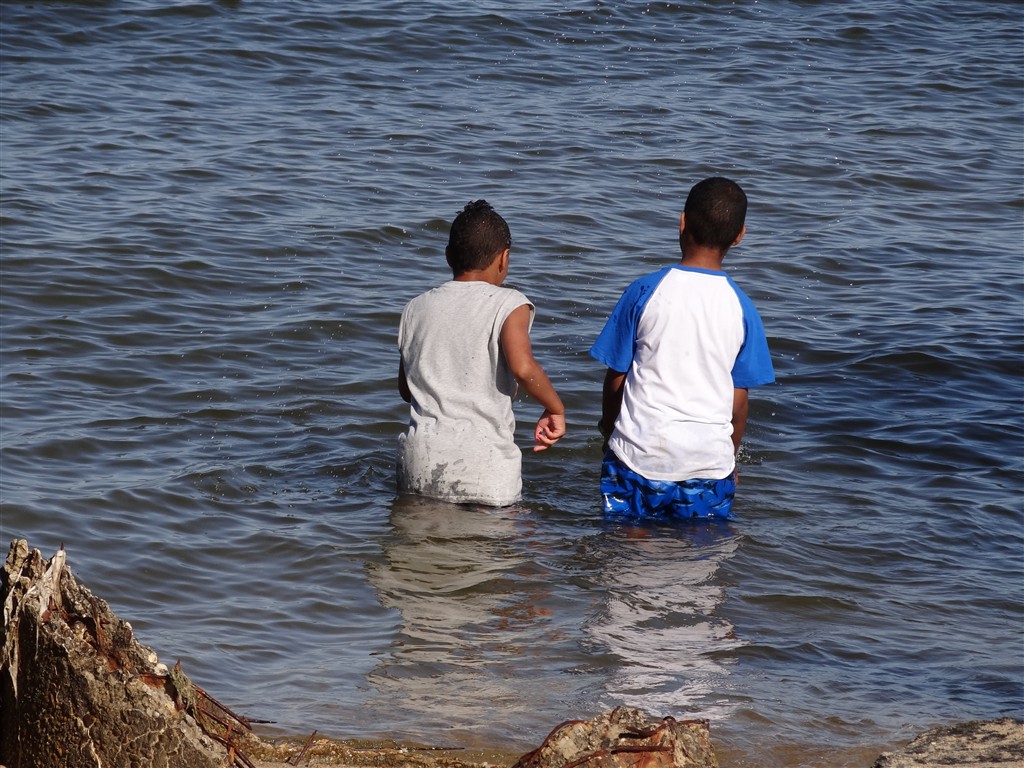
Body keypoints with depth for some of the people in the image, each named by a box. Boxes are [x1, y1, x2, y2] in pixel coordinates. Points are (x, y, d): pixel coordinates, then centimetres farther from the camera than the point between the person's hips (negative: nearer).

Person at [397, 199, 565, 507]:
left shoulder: (416, 308, 12)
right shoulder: (508, 304, -2)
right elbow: (523, 368, -18)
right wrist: (555, 409, -2)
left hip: (419, 461, 4)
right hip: (484, 467, -4)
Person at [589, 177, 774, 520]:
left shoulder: (645, 291, -6)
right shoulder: (740, 307, -2)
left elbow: (615, 378, 2)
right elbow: (739, 401, 4)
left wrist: (608, 428, 21)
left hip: (638, 453, -1)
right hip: (708, 461, 1)